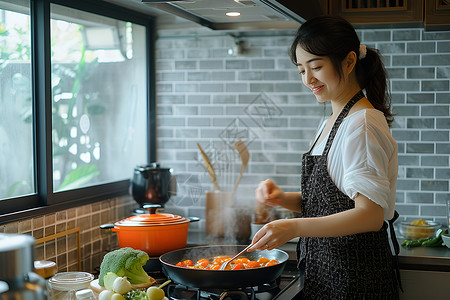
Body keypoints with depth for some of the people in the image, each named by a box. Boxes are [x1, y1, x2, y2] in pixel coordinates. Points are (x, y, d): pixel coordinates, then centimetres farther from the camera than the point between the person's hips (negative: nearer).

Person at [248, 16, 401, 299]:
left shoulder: (363, 123, -17)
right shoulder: (332, 122, 12)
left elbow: (370, 215, -25)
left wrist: (296, 227, -34)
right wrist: (283, 198, -3)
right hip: (325, 271, 8)